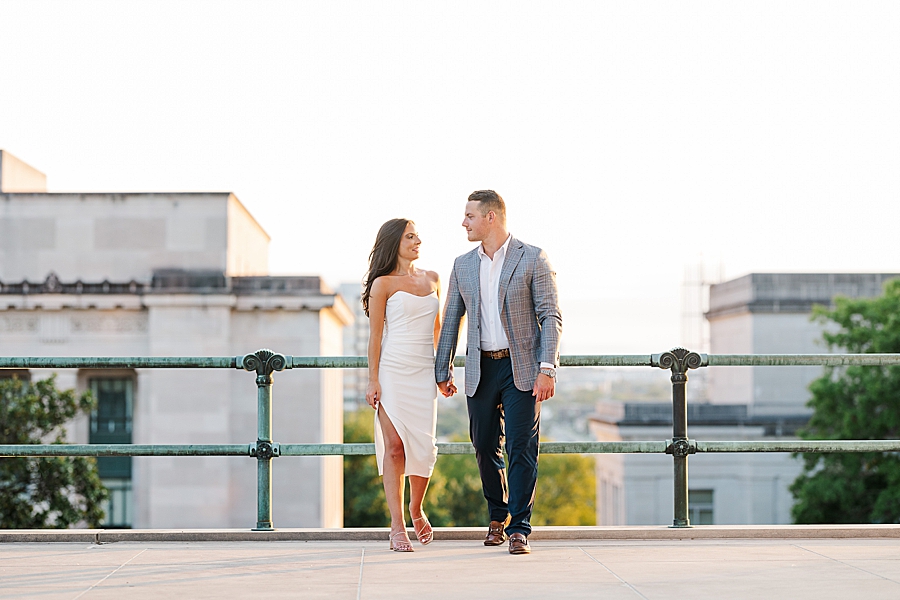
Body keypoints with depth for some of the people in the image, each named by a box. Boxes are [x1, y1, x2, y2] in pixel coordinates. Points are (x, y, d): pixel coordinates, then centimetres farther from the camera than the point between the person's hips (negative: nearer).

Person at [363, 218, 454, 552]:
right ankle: (397, 526, -6)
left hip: (425, 372, 4)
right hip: (393, 370, -4)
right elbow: (375, 336, -2)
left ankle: (416, 509, 24)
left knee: (423, 446, -1)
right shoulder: (383, 283, 0)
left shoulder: (432, 279, 15)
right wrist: (373, 380, -7)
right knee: (395, 445, -8)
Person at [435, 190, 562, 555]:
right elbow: (451, 320, 16)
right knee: (484, 448, 9)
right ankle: (498, 516, 28)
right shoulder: (463, 265, 10)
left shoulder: (532, 259, -3)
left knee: (522, 449, -7)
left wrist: (547, 369, -14)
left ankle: (518, 529, -4)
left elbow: (550, 316, -6)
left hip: (522, 368, -4)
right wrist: (442, 370, 13)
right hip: (481, 368, 4)